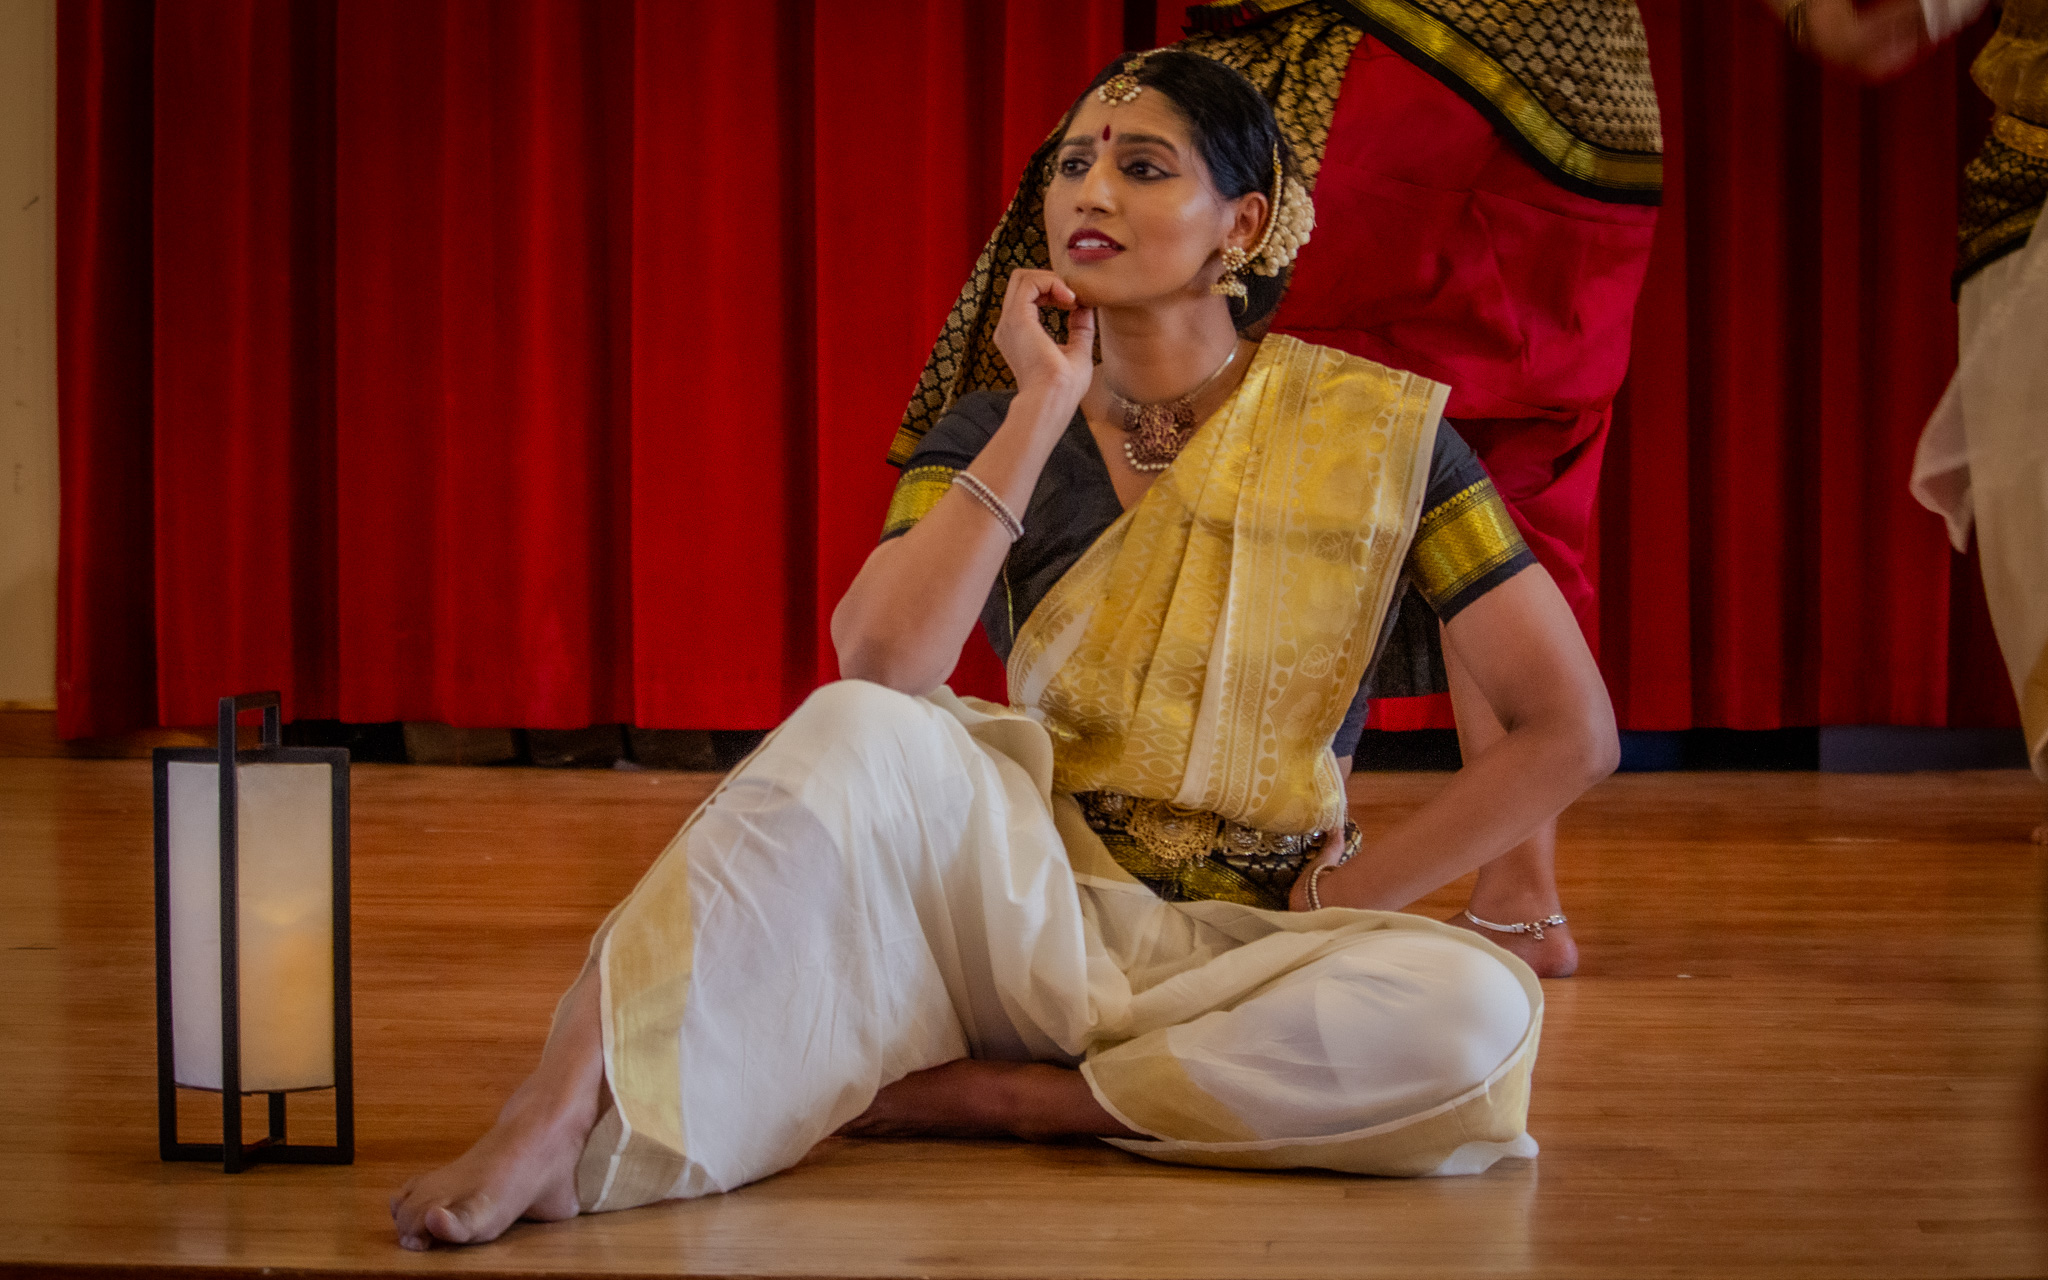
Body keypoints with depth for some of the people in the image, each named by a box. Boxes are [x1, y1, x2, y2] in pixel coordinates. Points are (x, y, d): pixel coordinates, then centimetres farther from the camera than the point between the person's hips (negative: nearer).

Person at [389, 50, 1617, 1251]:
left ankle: (957, 1095, -27)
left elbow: (1572, 730, -3)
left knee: (1480, 1011, -34)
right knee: (866, 733, -31)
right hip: (1022, 912, 1)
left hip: (1236, 957, 0)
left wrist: (1332, 906, -6)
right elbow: (881, 667, -15)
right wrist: (1046, 407, -13)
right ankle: (562, 1113, -41)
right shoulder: (994, 434, 5)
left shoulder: (1375, 432, -2)